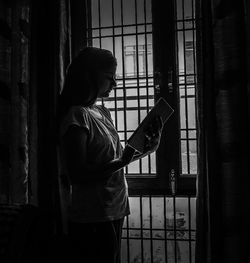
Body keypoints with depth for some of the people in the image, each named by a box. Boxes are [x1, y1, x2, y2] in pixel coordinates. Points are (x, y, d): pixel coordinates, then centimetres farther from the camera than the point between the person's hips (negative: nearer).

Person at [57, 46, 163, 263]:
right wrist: (122, 161, -25)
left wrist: (147, 148, -1)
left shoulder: (103, 113, 10)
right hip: (92, 220, -8)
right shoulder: (77, 115, -16)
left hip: (113, 212, 8)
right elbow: (77, 174, -21)